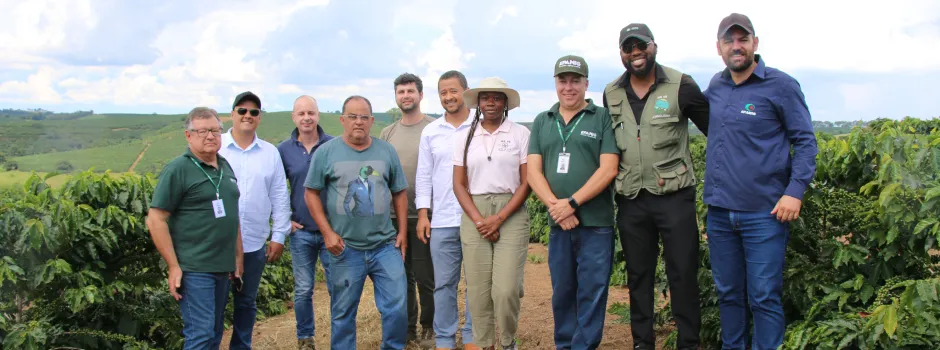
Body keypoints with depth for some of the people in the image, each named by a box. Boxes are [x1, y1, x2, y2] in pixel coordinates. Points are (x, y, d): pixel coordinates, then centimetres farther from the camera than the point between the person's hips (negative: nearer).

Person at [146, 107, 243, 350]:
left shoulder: (225, 167, 12)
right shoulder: (177, 170, -9)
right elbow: (155, 220, -12)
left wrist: (237, 257, 16)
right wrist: (173, 266, -15)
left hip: (223, 267, 7)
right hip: (194, 269, -7)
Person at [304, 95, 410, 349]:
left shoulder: (386, 151, 6)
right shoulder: (326, 152, -1)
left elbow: (399, 193, 11)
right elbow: (311, 193, 0)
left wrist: (402, 232, 5)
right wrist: (327, 232, -7)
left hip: (385, 245, 2)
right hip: (345, 248, -1)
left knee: (397, 308, 1)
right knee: (343, 313, 9)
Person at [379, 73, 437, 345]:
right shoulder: (387, 134, 10)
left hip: (425, 216, -4)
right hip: (394, 217, 4)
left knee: (425, 277, 3)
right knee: (401, 276, 11)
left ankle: (429, 327, 19)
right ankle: (407, 327, 24)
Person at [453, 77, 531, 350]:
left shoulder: (520, 133, 1)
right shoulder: (465, 137, 8)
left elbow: (527, 182, -3)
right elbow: (459, 185, 6)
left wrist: (498, 219, -11)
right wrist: (479, 220, -7)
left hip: (511, 215, -2)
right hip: (474, 217, 2)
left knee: (506, 289, -8)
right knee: (478, 289, 2)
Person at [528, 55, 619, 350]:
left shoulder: (603, 118, 0)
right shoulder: (541, 122, 12)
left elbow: (608, 169, -8)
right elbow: (533, 171, 5)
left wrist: (572, 203, -15)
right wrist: (554, 205, -11)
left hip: (595, 224, -3)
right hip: (557, 224, 4)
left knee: (592, 292, 0)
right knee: (562, 292, 12)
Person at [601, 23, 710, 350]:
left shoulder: (681, 86, -6)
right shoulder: (611, 94, 6)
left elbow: (715, 128, -1)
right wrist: (612, 181, 17)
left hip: (675, 196, -3)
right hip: (630, 200, 4)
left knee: (683, 272, 2)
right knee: (638, 274, 11)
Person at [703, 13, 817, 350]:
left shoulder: (781, 86, -5)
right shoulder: (715, 87, 11)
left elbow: (805, 141, -4)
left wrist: (795, 191, -15)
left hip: (764, 212, -5)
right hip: (719, 211, 5)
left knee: (764, 298, -1)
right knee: (728, 294, 15)